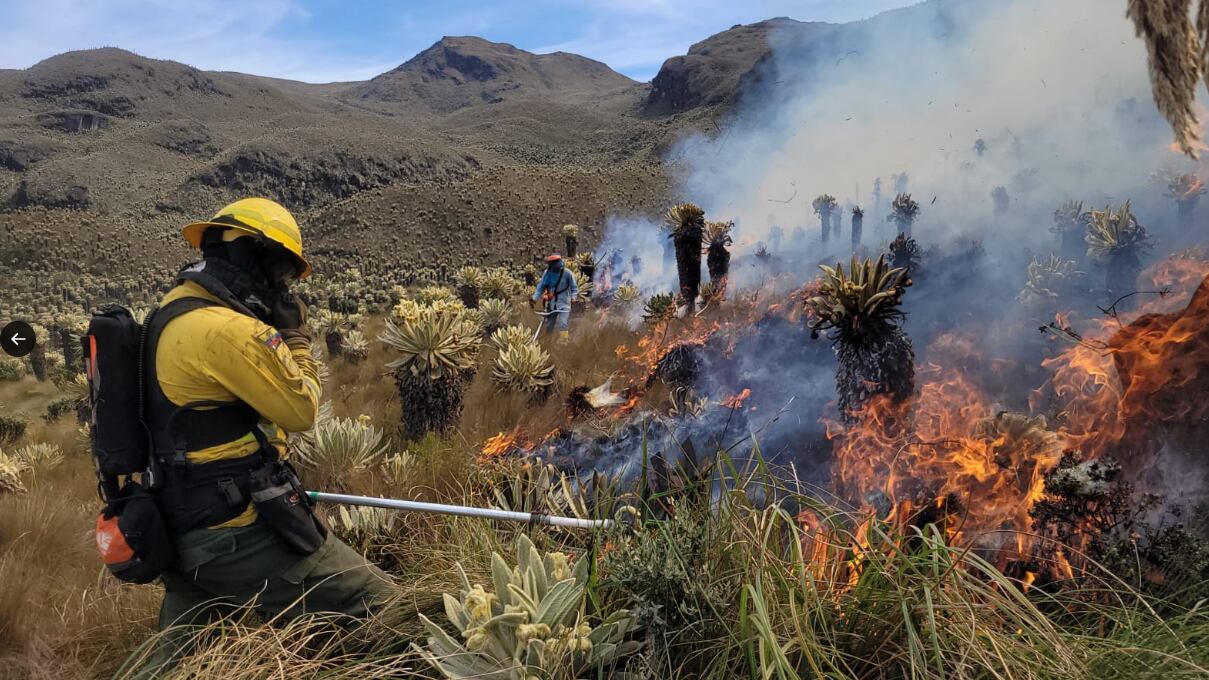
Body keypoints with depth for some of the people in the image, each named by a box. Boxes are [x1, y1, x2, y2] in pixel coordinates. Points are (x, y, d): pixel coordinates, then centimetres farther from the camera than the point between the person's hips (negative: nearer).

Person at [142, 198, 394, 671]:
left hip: (184, 528, 10)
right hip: (236, 533, -10)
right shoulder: (228, 329, -21)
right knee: (377, 605, -7)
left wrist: (274, 333, 13)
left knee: (174, 660, 24)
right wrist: (295, 336, 2)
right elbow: (301, 409, -12)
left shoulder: (173, 314, 11)